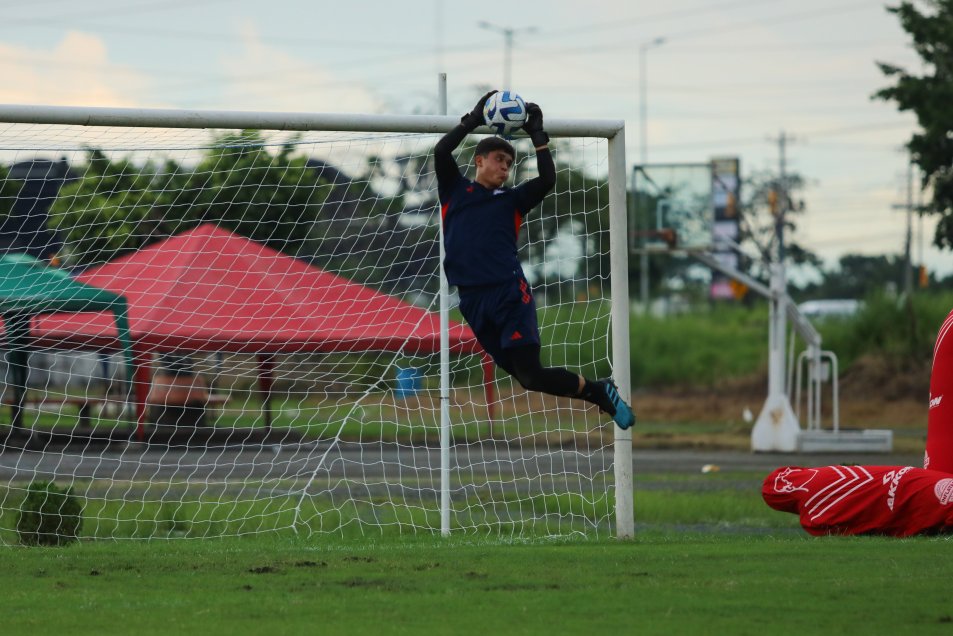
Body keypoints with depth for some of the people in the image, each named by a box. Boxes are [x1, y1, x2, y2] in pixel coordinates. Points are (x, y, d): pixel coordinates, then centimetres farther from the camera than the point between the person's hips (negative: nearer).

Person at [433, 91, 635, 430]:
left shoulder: (511, 199, 16)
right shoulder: (455, 190, 14)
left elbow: (547, 179, 2)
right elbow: (441, 151, 0)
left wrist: (537, 134, 7)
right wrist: (473, 120, 0)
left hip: (510, 294, -1)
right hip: (471, 299, 1)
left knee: (531, 375, -14)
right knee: (523, 375, -2)